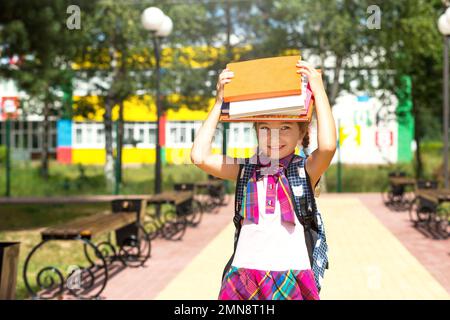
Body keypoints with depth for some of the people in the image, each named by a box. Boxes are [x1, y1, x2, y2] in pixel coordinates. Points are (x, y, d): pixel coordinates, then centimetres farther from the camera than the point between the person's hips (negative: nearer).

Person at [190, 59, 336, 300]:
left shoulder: (306, 170, 1)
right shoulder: (245, 170, 9)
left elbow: (328, 146, -20)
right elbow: (199, 156, -2)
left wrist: (318, 90, -12)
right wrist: (219, 103, 1)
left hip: (292, 276, -2)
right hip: (243, 275, 2)